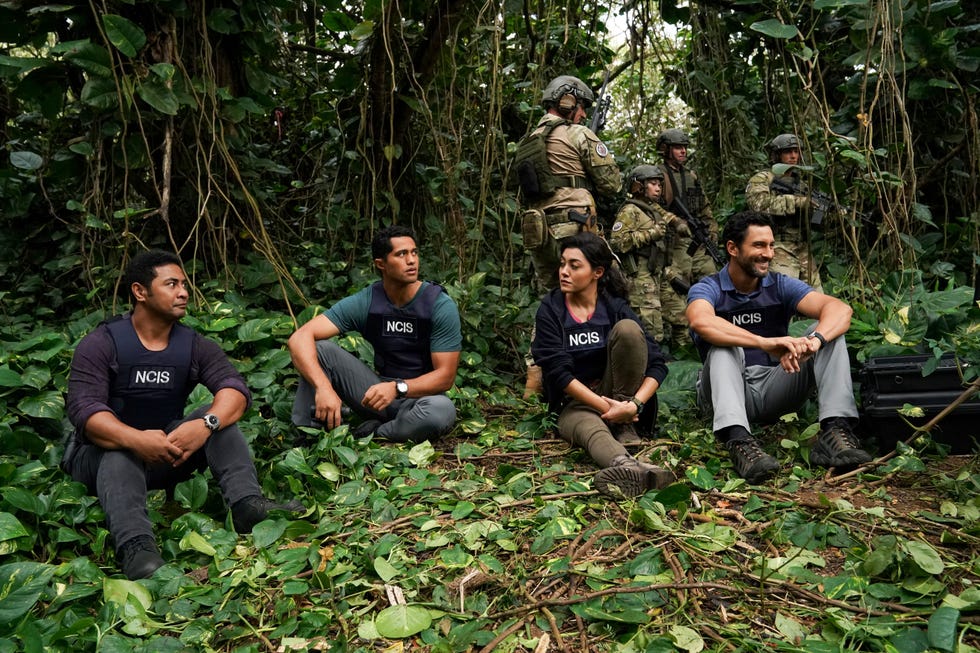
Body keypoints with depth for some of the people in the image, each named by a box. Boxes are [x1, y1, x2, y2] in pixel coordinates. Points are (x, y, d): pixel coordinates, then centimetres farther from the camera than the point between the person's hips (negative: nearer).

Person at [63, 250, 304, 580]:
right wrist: (135, 439, -44)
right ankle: (135, 547, -55)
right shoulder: (100, 344, -10)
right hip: (105, 454, -3)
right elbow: (85, 409, -24)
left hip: (168, 454, 3)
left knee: (218, 417, -20)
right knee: (120, 454, -36)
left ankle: (247, 504, -37)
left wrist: (205, 424, -40)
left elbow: (234, 387, -17)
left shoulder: (195, 345, -1)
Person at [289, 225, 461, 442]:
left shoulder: (441, 306, -15)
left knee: (443, 410, -39)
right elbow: (300, 337, -19)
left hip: (421, 396, -2)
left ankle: (369, 436, -15)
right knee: (319, 347, -16)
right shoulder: (364, 303, -10)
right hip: (378, 390, 2)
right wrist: (323, 387, -38)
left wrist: (397, 388, -34)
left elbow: (445, 376, -16)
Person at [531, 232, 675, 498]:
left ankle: (624, 428, -18)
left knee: (627, 328, -21)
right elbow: (558, 372, -14)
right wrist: (604, 406, -22)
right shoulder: (550, 310, -3)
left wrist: (634, 404, -24)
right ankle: (626, 465, -75)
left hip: (618, 397, 2)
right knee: (589, 427, -39)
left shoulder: (615, 307, -2)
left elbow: (657, 364, -8)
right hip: (576, 401, -2)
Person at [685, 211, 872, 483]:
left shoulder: (781, 286, 2)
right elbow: (701, 321, -34)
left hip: (775, 390, 3)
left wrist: (813, 341, -38)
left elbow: (840, 309, -14)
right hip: (727, 393, -3)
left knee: (830, 333, -13)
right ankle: (738, 440, -49)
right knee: (723, 346, -32)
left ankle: (835, 430, -29)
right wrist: (766, 343, -46)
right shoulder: (708, 289, -8)